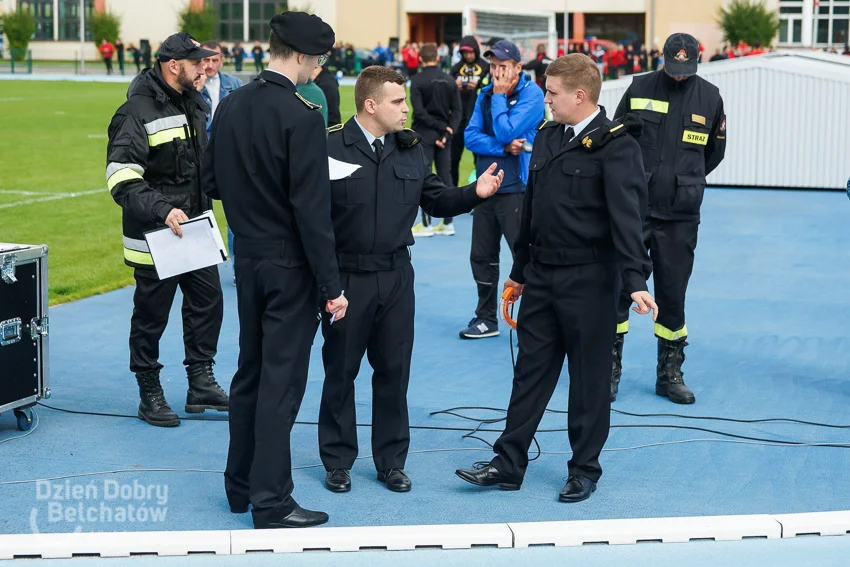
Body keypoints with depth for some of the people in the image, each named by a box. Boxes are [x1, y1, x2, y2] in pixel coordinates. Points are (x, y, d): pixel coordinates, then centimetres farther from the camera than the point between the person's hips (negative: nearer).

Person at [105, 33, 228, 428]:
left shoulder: (195, 105, 10)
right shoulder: (138, 111, -16)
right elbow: (121, 178, -22)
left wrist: (207, 208, 15)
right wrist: (162, 211, -31)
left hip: (196, 228, 8)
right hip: (155, 235, -8)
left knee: (208, 302, 11)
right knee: (151, 315, 3)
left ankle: (201, 384, 24)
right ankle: (149, 395, 16)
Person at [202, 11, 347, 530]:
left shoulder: (230, 106, 2)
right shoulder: (301, 116, -19)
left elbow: (212, 183, 9)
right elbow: (312, 210, -21)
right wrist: (332, 286, -16)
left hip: (247, 258, 7)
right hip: (290, 265, -7)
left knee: (250, 372, 18)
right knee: (281, 381, 0)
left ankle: (241, 484, 28)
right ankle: (271, 501, 6)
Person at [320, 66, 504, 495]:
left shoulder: (411, 149, 8)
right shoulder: (330, 146, -11)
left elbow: (437, 201, 11)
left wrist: (475, 192, -5)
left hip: (396, 277, 5)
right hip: (346, 277, -4)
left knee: (394, 370, 11)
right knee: (340, 371, 8)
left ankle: (391, 461, 23)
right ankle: (338, 460, 21)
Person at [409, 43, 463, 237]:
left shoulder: (417, 80, -8)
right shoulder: (449, 80, 4)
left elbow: (419, 111, -15)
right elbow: (457, 110, 0)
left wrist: (441, 127, -11)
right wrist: (447, 131, -5)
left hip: (424, 134, -4)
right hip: (444, 135, 4)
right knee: (445, 177, 8)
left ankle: (426, 224, 1)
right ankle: (448, 223, 11)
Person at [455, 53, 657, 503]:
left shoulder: (615, 146, -13)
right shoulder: (547, 136, 10)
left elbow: (626, 217, -23)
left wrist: (636, 280, -32)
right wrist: (520, 270, 20)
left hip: (589, 279, -7)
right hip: (542, 275, 7)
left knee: (589, 377, 6)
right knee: (531, 369, 11)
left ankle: (584, 470, 19)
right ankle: (509, 464, 18)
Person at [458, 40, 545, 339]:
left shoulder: (531, 95, -9)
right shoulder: (486, 94, 8)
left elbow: (506, 132, -19)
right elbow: (471, 137, -2)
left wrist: (500, 96, -11)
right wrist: (504, 148, -15)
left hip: (515, 188, -6)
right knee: (482, 256, 11)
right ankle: (486, 319, 24)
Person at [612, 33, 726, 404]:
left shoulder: (709, 97, 2)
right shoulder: (639, 88, -1)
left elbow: (715, 151, 15)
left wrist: (685, 181, 13)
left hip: (680, 216, 1)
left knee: (673, 294, 7)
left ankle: (670, 374, 19)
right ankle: (611, 369, 11)